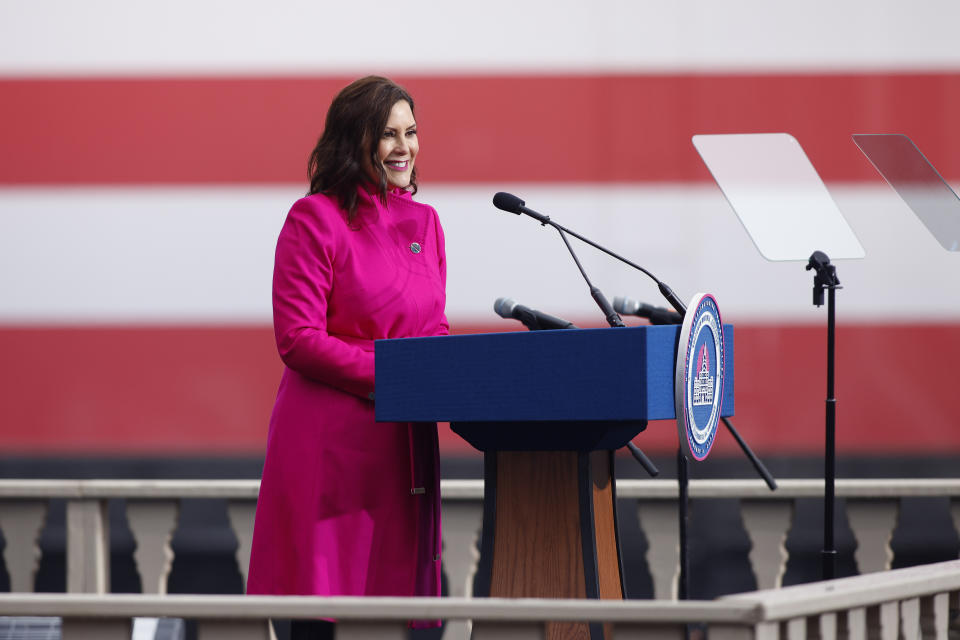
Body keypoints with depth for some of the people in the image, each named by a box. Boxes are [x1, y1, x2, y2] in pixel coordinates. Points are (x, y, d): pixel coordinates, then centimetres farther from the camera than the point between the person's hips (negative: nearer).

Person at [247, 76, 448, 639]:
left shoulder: (424, 222, 14)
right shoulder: (315, 219, -5)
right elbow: (298, 339, -11)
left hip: (404, 440, 6)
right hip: (329, 439, -6)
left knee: (401, 585, 5)